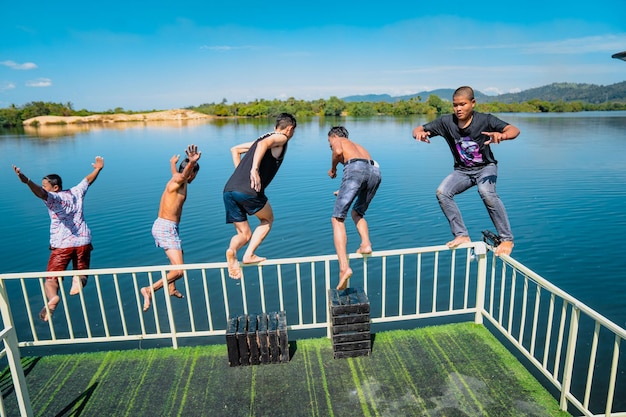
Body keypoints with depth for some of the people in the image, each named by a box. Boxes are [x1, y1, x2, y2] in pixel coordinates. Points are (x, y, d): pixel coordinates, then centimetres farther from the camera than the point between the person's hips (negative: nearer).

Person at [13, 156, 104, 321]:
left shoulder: (53, 197, -5)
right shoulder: (76, 193, 10)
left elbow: (41, 193, -29)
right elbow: (88, 179, 26)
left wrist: (27, 181, -44)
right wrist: (98, 168, 42)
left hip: (62, 245, -4)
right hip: (83, 242, 4)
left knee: (51, 279, 1)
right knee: (82, 274, 16)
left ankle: (52, 297, -29)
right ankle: (78, 279, -19)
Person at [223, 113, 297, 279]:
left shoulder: (263, 137, 30)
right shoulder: (281, 138, 8)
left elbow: (234, 149, 34)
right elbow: (264, 144, -15)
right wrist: (255, 169, -26)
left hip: (229, 190, 7)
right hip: (248, 191, -7)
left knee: (244, 234, 16)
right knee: (267, 220, 21)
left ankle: (232, 250, -15)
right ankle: (249, 255, 6)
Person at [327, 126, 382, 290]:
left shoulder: (338, 140, 24)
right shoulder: (358, 146, 41)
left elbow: (338, 152, -1)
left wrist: (333, 169, 18)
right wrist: (344, 192, 46)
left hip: (356, 168, -6)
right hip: (375, 171, 6)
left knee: (337, 219, -3)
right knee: (357, 213, 28)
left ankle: (344, 267, -18)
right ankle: (366, 244, 2)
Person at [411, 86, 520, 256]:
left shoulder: (485, 120, -18)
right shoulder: (446, 122, -11)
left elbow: (514, 130, -25)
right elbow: (418, 129, -9)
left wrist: (502, 135, -49)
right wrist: (419, 133, -35)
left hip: (485, 167, -3)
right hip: (462, 170, 3)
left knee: (486, 192, -34)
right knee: (442, 192, -23)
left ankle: (507, 239, -19)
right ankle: (462, 235, -11)